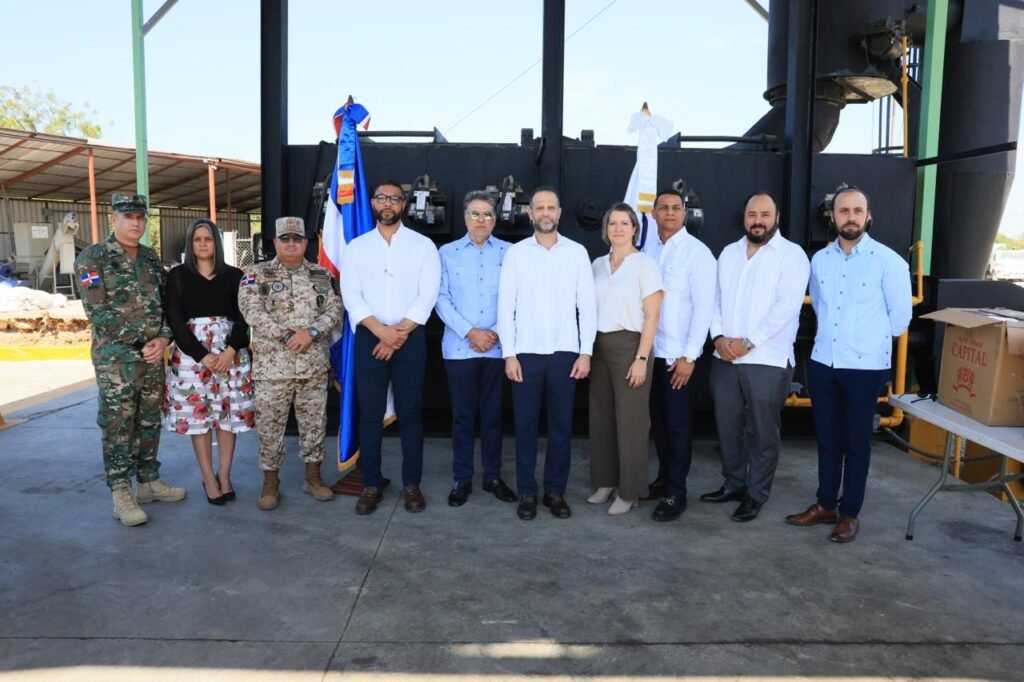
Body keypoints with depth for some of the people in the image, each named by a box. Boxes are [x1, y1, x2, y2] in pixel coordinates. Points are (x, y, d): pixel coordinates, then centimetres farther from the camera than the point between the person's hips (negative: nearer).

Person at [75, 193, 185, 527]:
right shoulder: (92, 258, -5)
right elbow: (97, 311, -13)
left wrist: (162, 339, -6)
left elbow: (167, 304, 11)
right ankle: (121, 495, 5)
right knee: (117, 426, -2)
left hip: (153, 354, 6)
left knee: (149, 423, 12)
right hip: (115, 357, -5)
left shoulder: (151, 258, 12)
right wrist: (138, 342, -12)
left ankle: (149, 482, 23)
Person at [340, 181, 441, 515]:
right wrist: (381, 331, -14)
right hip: (368, 338, 1)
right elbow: (351, 296, -1)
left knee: (410, 413, 4)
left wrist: (399, 333, -12)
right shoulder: (356, 247, 8)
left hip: (411, 338, -1)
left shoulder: (423, 245, 3)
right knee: (370, 414, 5)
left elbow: (428, 295, -5)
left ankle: (411, 484, 15)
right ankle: (371, 484, 16)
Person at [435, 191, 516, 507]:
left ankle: (493, 476, 21)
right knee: (462, 415, 6)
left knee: (493, 413, 9)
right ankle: (462, 479, 17)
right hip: (459, 347, 0)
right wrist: (470, 332, -10)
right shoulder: (447, 252, 5)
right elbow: (442, 298, -2)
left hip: (497, 347, 0)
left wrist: (496, 332, -10)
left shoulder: (509, 253, 4)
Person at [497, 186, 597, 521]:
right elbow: (505, 306, 0)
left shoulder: (577, 252, 4)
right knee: (525, 425, 6)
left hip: (565, 353, 1)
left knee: (561, 425, 8)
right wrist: (509, 354, -6)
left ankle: (555, 491, 21)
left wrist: (586, 352, -3)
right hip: (526, 353, 0)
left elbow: (587, 305, 3)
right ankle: (527, 492, 18)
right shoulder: (515, 253, 2)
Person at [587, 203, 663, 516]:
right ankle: (605, 481, 24)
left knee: (630, 420, 1)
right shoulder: (597, 264, 11)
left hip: (629, 345, -6)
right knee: (601, 416, 10)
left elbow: (652, 317, -10)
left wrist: (642, 358, -16)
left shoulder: (645, 264, -6)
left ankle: (629, 491, 12)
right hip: (600, 346, 6)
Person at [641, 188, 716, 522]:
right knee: (657, 419, 14)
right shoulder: (648, 248, 7)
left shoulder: (697, 252, -8)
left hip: (678, 354, -5)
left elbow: (704, 307, -11)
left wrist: (689, 356, -15)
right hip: (651, 350, 5)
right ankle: (664, 478, 29)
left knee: (677, 423, 3)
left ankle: (676, 493, 12)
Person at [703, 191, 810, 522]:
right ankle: (733, 483, 29)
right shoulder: (729, 253, 13)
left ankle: (756, 494, 19)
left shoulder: (792, 254, -4)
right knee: (727, 425, 13)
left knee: (762, 431, 5)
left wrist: (748, 342, -17)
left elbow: (787, 306, -14)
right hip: (725, 357, 5)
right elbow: (715, 299, 10)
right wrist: (718, 337, -6)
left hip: (768, 359, -5)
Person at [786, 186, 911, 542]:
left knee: (856, 441, 7)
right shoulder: (819, 259, 5)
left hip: (866, 367, -4)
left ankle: (849, 513, 19)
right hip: (822, 363, 4)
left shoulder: (888, 261, -8)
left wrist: (872, 339, 10)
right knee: (827, 438, 13)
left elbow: (900, 315, -1)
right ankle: (825, 504, 26)